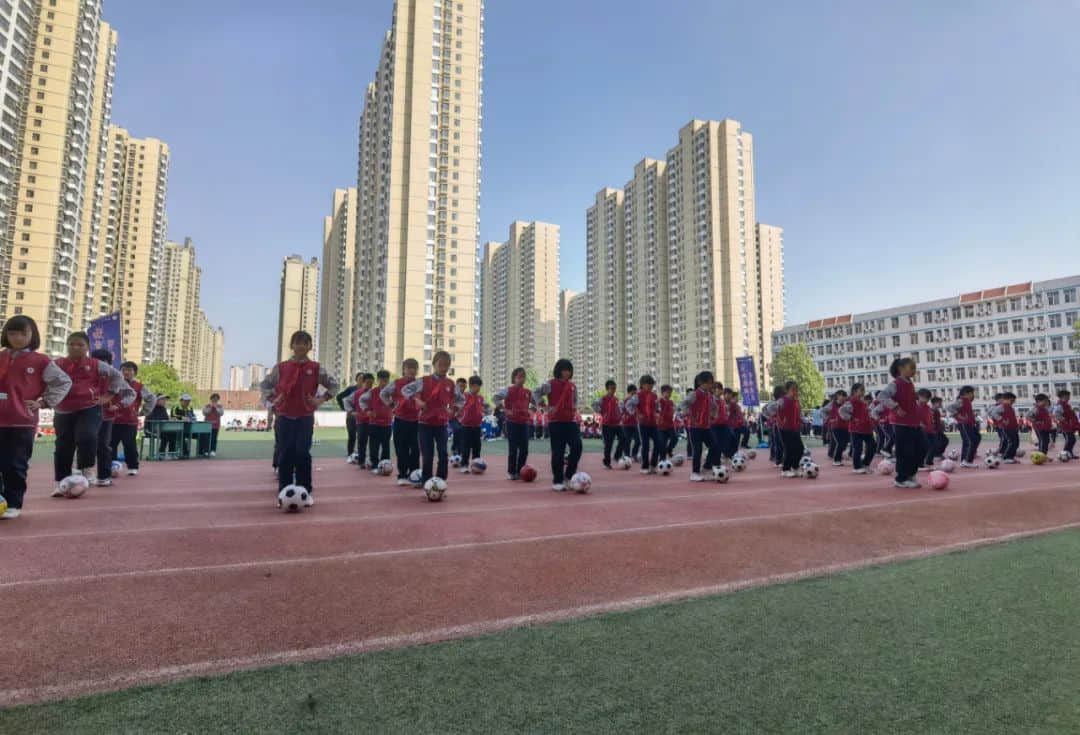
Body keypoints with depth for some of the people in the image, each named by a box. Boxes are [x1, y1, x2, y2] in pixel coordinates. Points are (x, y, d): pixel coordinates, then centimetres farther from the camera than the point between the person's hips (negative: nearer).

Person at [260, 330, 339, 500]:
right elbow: (264, 384, 14)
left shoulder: (316, 368, -1)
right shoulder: (280, 367, 2)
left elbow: (333, 385, 7)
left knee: (303, 453, -5)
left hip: (306, 417, -1)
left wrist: (321, 400, -4)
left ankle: (306, 491, 4)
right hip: (284, 417, 1)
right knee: (285, 454, 2)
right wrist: (272, 399, 1)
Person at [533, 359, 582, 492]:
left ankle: (569, 475, 11)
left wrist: (574, 410, 8)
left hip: (570, 421, 5)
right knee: (558, 452, -2)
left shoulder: (572, 386, 13)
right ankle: (557, 481, 9)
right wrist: (545, 407, -16)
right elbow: (536, 393, -13)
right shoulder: (550, 384, -5)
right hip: (555, 422, -5)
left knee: (577, 446, -7)